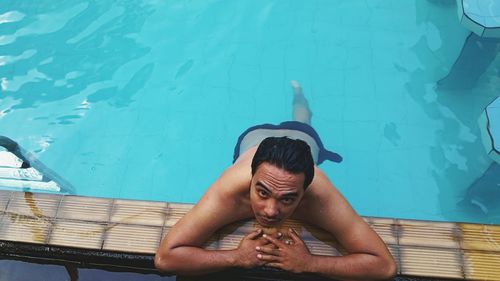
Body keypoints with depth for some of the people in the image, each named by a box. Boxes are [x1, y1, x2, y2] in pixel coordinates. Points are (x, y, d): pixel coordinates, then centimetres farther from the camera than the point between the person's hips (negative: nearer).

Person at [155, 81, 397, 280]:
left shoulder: (321, 198, -50)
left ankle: (297, 93, 69)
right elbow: (164, 257, -48)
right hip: (253, 137, -2)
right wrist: (237, 257, -54)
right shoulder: (229, 193, -51)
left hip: (305, 138, 2)